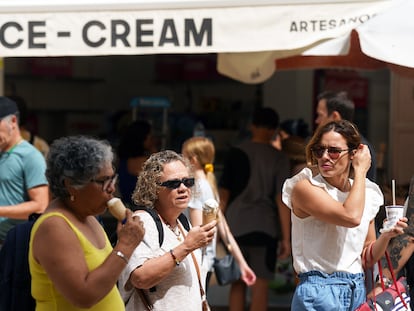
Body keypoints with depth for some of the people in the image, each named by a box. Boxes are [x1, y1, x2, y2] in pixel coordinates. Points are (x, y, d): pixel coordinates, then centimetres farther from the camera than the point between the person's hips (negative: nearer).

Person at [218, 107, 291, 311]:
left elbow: (224, 194, 3)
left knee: (238, 283, 10)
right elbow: (281, 200, -6)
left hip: (236, 225, 2)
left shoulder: (236, 153, 2)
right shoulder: (279, 159, -2)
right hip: (265, 226, -2)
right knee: (260, 284, 2)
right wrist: (286, 238, -3)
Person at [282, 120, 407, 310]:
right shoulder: (305, 187, -9)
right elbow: (351, 217, -24)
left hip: (357, 290, 6)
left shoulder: (367, 194, 9)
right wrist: (360, 171, -11)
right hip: (319, 290, -6)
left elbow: (366, 260, 15)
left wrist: (386, 236, -5)